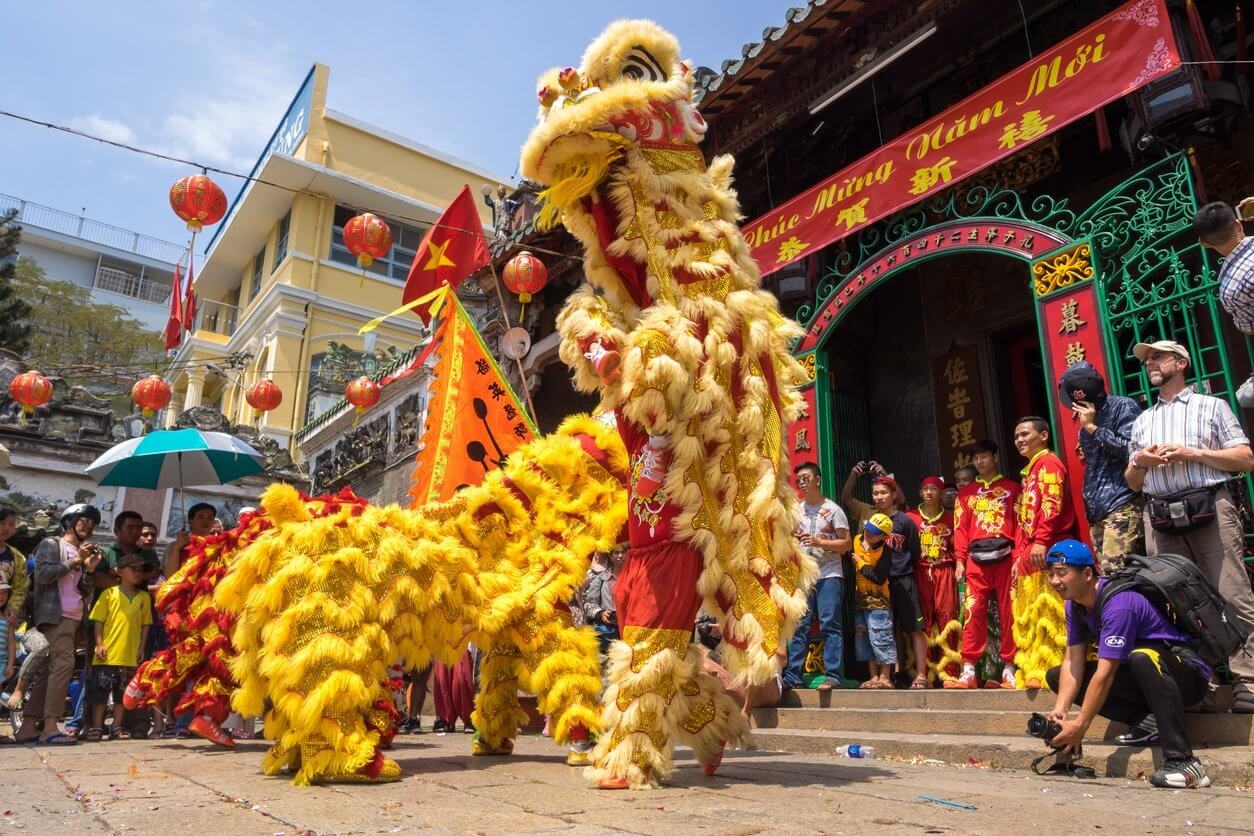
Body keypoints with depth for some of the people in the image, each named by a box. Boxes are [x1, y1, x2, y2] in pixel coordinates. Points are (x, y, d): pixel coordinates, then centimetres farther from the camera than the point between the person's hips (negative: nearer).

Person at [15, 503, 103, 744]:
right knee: (64, 663, -21)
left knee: (51, 671, 5)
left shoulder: (85, 552, 23)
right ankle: (50, 726, -25)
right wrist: (75, 561, -10)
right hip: (56, 615, -8)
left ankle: (28, 726, 7)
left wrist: (90, 569, 4)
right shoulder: (50, 544, 5)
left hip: (75, 618, 8)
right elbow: (43, 574, -11)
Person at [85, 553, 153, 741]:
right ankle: (96, 727, 14)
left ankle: (117, 728, 18)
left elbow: (145, 625, 11)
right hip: (107, 655, -3)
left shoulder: (144, 597, 8)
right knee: (100, 691, 2)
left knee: (122, 693, 10)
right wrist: (99, 644, -8)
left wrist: (141, 648, 5)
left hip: (130, 656, 3)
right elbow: (98, 621, 0)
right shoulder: (109, 594, 1)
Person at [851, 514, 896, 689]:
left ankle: (885, 677, 5)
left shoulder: (884, 551, -15)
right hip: (860, 599, 7)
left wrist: (861, 563, -13)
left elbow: (879, 579, -21)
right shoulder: (856, 541, 1)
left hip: (878, 601, -7)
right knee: (863, 638, 10)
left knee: (880, 638, -4)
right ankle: (874, 676, 19)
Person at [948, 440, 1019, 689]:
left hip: (1005, 556, -1)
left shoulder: (1011, 487, 12)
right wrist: (959, 560, 1)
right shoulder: (966, 493, 18)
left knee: (1008, 612, 1)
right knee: (972, 612, -5)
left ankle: (1009, 670, 7)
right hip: (976, 559, 2)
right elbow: (960, 528, 12)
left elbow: (1020, 523, 4)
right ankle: (968, 671, -6)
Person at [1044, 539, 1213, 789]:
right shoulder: (1075, 604, 0)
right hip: (1140, 676, 8)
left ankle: (1182, 762, -38)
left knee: (1141, 658, -42)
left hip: (1187, 675, -8)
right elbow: (1073, 661, -5)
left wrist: (1080, 725, -28)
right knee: (1056, 676, -1)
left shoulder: (1118, 604, -27)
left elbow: (1105, 674, -29)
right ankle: (1143, 721, -7)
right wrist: (1060, 709, -19)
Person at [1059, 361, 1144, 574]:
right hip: (1097, 511, 7)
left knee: (1113, 574, -18)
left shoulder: (1123, 407, -1)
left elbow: (1131, 450, -12)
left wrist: (1092, 427, -8)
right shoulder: (1086, 420, 21)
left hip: (1123, 507, -7)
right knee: (1104, 574, 2)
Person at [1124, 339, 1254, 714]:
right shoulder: (1141, 421, 23)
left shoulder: (1212, 406, 13)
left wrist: (1193, 452, -8)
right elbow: (1132, 483, 23)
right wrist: (1139, 461, 2)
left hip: (1210, 510, -4)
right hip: (1161, 519, 4)